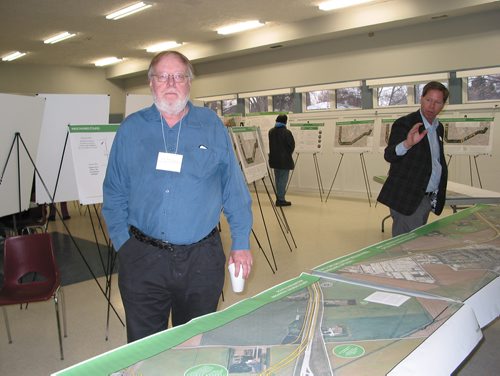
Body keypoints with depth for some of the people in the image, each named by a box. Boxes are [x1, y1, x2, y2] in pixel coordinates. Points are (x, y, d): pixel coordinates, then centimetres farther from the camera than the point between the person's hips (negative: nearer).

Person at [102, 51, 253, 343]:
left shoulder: (212, 126, 2)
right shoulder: (131, 129, 5)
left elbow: (235, 190, 2)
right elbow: (114, 193, 7)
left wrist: (241, 244, -1)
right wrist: (122, 242, -1)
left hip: (201, 261, 0)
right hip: (142, 261, 1)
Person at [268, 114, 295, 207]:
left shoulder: (271, 131, 3)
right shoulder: (286, 132, -15)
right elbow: (292, 145, -10)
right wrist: (288, 154, 7)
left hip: (274, 159, 6)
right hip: (284, 160, -6)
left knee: (278, 179, 15)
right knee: (283, 179, -1)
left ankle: (279, 198, 22)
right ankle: (280, 200, 0)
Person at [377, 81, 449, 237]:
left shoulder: (438, 127, 13)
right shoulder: (404, 124, -10)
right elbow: (388, 155, -22)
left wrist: (439, 196, 15)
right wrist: (407, 144, -43)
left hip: (428, 199, 8)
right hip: (407, 199, -8)